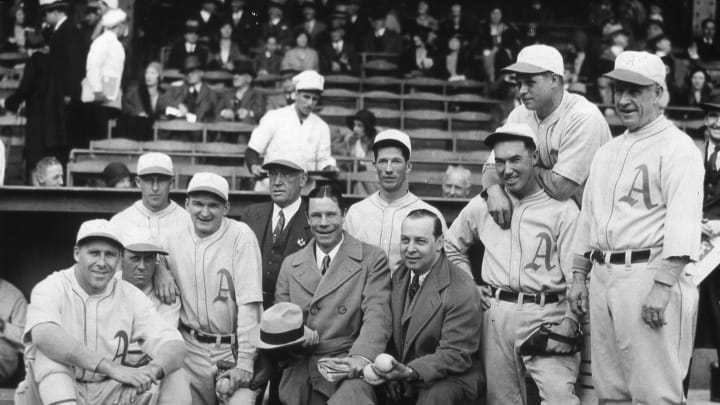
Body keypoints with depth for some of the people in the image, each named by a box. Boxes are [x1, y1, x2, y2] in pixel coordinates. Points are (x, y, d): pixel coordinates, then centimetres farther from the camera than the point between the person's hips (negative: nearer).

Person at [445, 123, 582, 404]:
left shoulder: (562, 208, -1)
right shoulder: (483, 205, 11)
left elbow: (577, 274, -7)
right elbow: (452, 245, 28)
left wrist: (569, 322, -18)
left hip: (546, 314, -4)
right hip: (496, 314, 4)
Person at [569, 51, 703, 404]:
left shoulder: (677, 148, -6)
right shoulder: (607, 152, 20)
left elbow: (683, 222, -16)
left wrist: (662, 285, -23)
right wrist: (578, 276, 18)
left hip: (649, 273, -8)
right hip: (603, 277, 8)